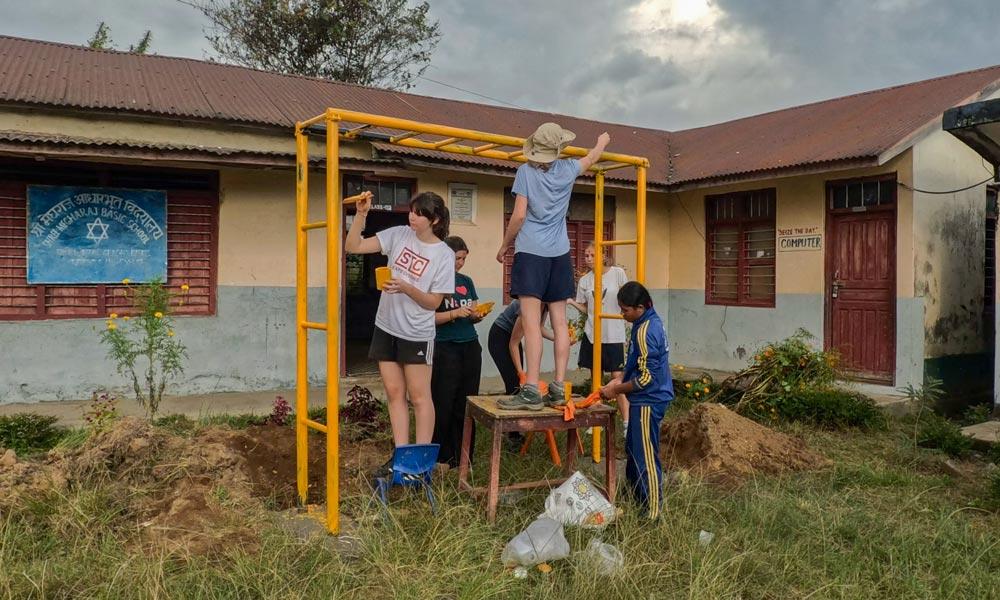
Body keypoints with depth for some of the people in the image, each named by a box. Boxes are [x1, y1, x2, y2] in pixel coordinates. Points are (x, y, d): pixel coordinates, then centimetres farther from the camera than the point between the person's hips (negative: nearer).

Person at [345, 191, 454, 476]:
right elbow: (353, 247, -3)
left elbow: (433, 303, -10)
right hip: (386, 327, 5)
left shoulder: (444, 255, -11)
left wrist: (405, 288, -24)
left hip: (416, 334, -5)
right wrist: (361, 214, -14)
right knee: (394, 394, 9)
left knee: (419, 397, 3)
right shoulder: (399, 234, -1)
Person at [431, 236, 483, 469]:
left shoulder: (466, 281, 14)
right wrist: (454, 314, -18)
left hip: (470, 347, 5)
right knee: (444, 404, -1)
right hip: (445, 348, -5)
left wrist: (476, 315, -5)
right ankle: (441, 456, 11)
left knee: (466, 403, 7)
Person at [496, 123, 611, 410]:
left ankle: (531, 391, -16)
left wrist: (504, 246, 6)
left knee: (532, 322, -11)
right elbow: (590, 159, 30)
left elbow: (519, 215, -7)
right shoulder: (567, 169, 8)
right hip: (559, 254, 5)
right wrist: (603, 141, 51)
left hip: (530, 252, -4)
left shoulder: (525, 171, -3)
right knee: (559, 322, 5)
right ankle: (558, 389, 5)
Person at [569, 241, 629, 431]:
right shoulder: (584, 281, 5)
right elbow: (585, 309, 9)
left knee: (617, 376, -6)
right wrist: (571, 302, -7)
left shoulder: (618, 273, -4)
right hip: (592, 334, 3)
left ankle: (627, 422, -2)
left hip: (613, 334, -3)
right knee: (595, 376, 8)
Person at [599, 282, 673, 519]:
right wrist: (621, 380, 11)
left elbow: (646, 377, -22)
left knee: (646, 457, -2)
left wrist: (617, 389, -12)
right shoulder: (652, 322, 8)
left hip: (647, 402, -10)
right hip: (645, 401, 10)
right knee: (633, 452, 21)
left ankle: (652, 513, 8)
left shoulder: (645, 331, -22)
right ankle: (637, 501, 35)